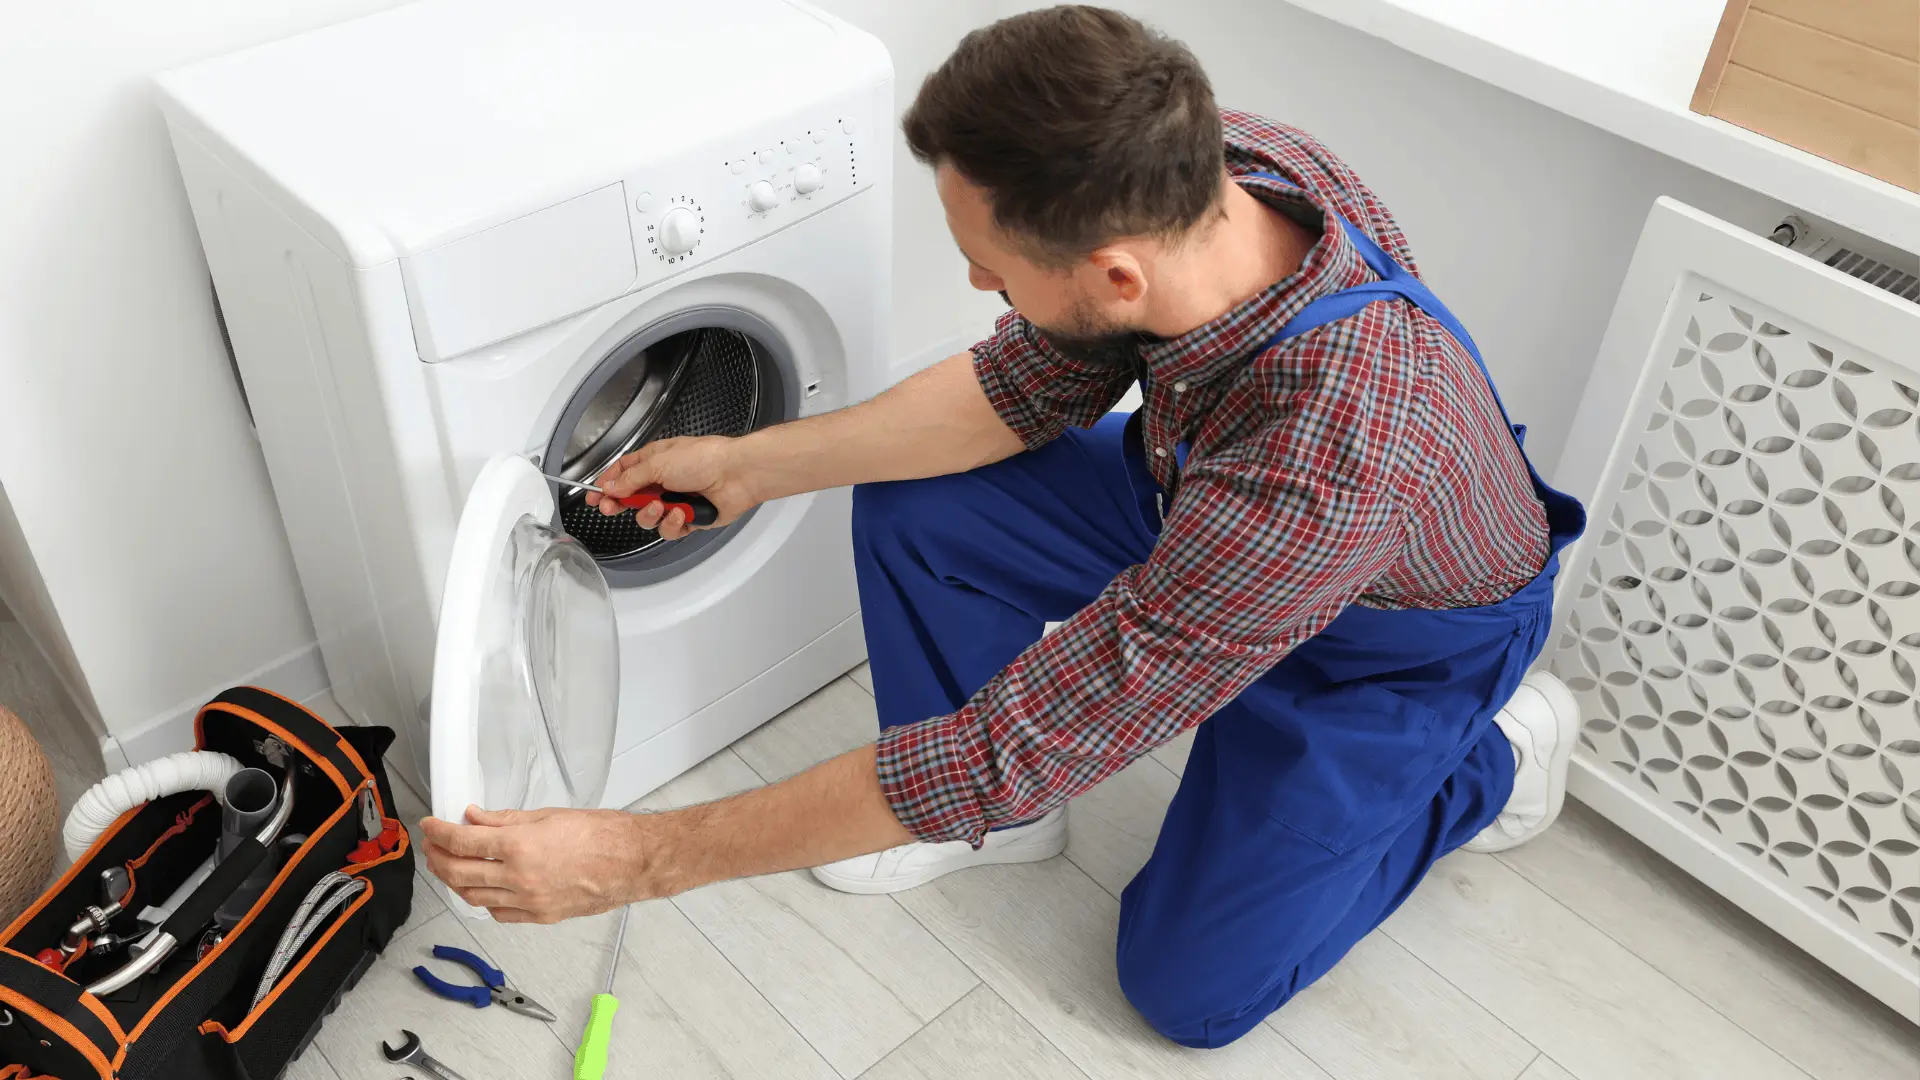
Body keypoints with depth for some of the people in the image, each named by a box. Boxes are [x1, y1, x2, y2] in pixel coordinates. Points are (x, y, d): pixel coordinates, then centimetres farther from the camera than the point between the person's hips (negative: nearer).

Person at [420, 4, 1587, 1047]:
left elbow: (1013, 746, -40)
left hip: (1400, 635, -5)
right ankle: (1004, 810, 15)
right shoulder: (1197, 167, -26)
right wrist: (747, 463, -8)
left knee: (1192, 984, -1)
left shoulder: (1318, 463, -47)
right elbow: (1021, 389, -8)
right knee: (911, 508, -9)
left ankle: (1494, 759, 15)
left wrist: (638, 858, -36)